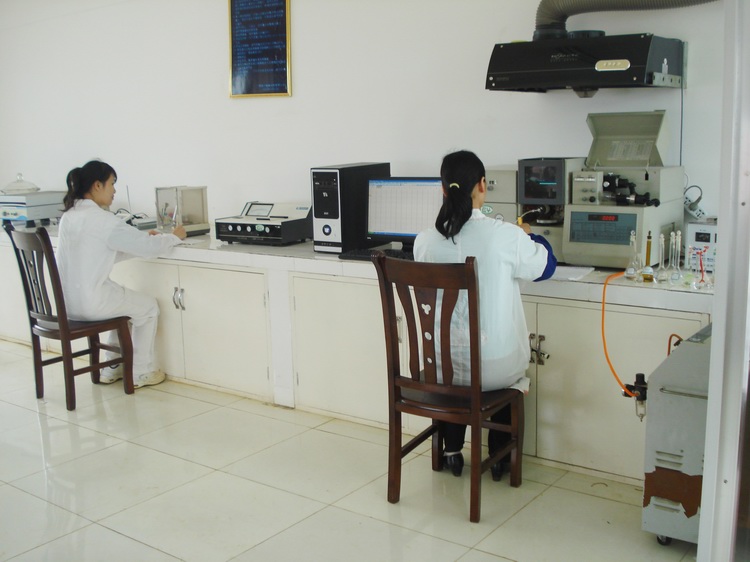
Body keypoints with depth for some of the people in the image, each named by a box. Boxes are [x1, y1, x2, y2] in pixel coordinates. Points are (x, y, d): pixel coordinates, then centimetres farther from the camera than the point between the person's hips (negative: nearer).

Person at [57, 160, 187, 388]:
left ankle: (112, 367, 35)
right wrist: (174, 237, 4)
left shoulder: (69, 216, 9)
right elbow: (149, 247, -14)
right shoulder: (101, 219, -18)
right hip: (90, 302, -8)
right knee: (149, 307, 14)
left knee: (124, 301, 31)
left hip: (68, 300, 9)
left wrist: (143, 239, 14)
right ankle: (140, 373, 22)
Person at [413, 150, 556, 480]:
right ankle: (499, 458, 40)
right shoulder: (506, 236, -18)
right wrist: (528, 236, 25)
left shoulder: (424, 241, -10)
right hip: (494, 368, -2)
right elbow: (545, 266, 3)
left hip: (440, 365, 2)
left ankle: (452, 452, 42)